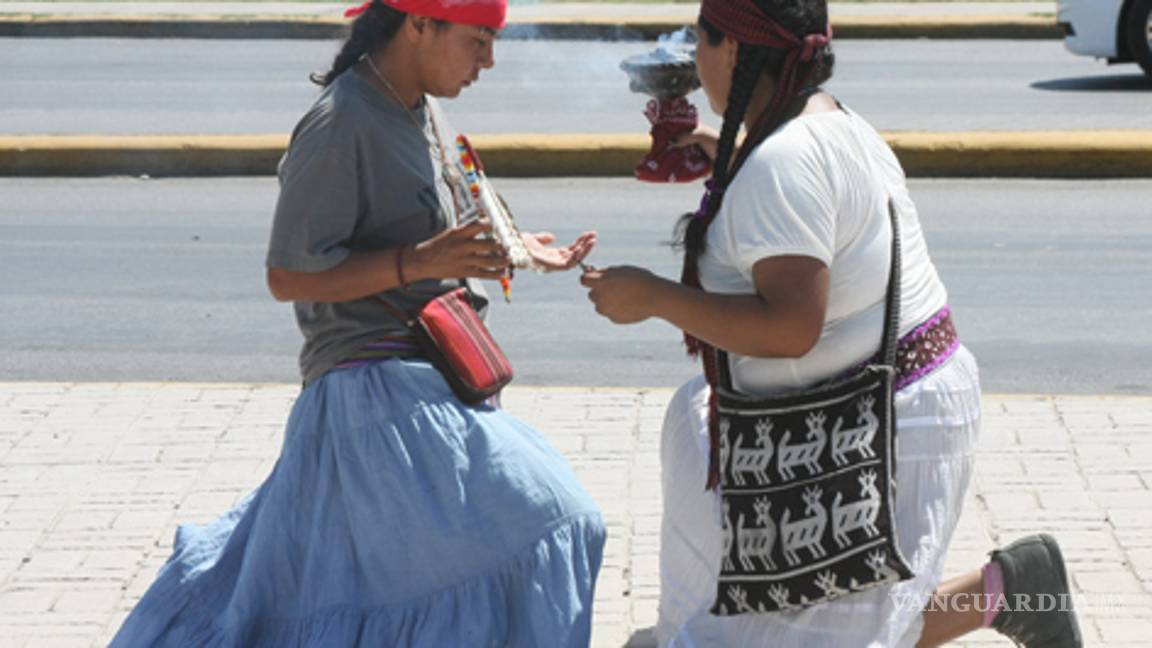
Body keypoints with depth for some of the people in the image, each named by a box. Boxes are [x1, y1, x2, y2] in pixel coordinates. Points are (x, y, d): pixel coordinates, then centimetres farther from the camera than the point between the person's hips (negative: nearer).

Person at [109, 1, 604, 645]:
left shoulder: (421, 112, 11)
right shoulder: (340, 127, -19)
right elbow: (288, 276, -19)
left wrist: (517, 249, 10)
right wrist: (418, 262, -26)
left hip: (418, 381, 10)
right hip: (379, 389, -10)